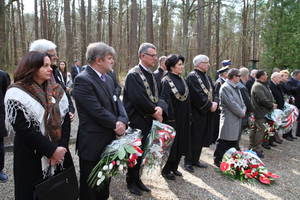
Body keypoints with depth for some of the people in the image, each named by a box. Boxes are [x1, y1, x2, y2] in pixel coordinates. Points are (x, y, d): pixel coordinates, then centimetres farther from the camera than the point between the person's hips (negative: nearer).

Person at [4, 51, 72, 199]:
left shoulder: (56, 90, 6)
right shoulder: (17, 93, -9)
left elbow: (65, 119, 2)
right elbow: (23, 129, -16)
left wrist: (62, 147, -11)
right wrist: (52, 150, -17)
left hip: (59, 154, 5)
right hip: (32, 158, -4)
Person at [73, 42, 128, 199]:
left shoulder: (108, 78, 10)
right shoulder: (82, 80, -18)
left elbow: (117, 102, 6)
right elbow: (97, 111, -24)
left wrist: (122, 121, -13)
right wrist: (117, 125, -12)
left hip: (109, 140, 8)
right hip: (92, 143, -8)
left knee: (105, 183, 24)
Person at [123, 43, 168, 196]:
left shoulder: (153, 76, 12)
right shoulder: (133, 75, -15)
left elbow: (160, 95, 7)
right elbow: (139, 99, -24)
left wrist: (160, 107, -14)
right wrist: (154, 112, -14)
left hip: (149, 120, 8)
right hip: (136, 122, -8)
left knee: (143, 152, 16)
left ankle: (137, 179, 34)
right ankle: (131, 181, 27)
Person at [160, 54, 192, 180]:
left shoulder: (182, 80, 9)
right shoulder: (166, 81, -14)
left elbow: (187, 100, 12)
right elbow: (166, 102, -18)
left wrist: (189, 117, 9)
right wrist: (171, 121, -20)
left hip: (183, 119, 8)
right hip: (172, 119, -8)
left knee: (180, 143, 16)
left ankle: (174, 167, 33)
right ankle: (166, 170, 22)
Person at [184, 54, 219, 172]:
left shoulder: (206, 77, 15)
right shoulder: (192, 77, -13)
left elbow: (213, 92, 13)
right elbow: (198, 95, -22)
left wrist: (215, 102, -6)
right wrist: (210, 105, -15)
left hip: (206, 113, 8)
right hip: (196, 113, -8)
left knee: (201, 138, 14)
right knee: (194, 138, 0)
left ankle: (195, 160, 26)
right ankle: (188, 162, 14)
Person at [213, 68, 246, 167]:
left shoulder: (236, 87, 15)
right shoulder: (225, 87, -16)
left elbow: (241, 100, 21)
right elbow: (231, 104, -21)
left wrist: (243, 109, 1)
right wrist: (241, 113, -11)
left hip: (236, 119, 10)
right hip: (228, 119, -10)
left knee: (233, 140, 16)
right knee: (224, 141, -3)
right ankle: (218, 160, 9)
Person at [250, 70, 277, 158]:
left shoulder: (261, 85, 17)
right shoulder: (258, 86, -19)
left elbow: (267, 97, 22)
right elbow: (263, 100, -24)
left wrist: (272, 104, 7)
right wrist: (272, 105, -11)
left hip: (259, 112, 11)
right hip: (260, 112, -11)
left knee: (255, 129, 15)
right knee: (260, 130, -5)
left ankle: (252, 147, 25)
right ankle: (256, 149, 2)